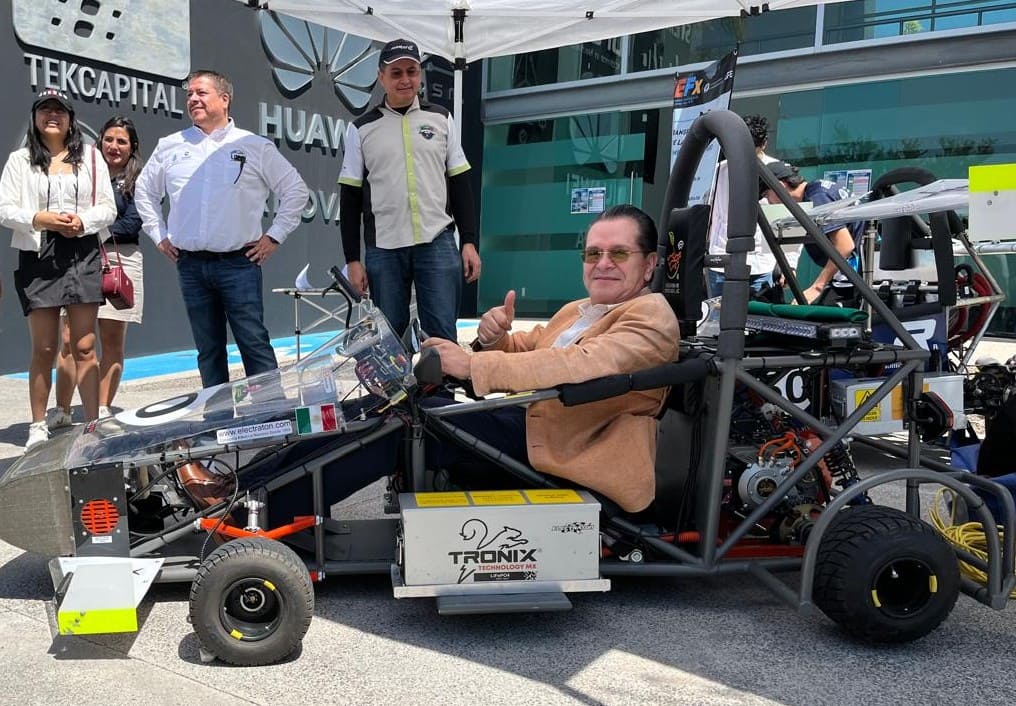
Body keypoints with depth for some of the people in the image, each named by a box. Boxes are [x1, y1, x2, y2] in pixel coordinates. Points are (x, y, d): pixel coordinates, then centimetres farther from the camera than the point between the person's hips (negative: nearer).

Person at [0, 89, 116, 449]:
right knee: (44, 349, 4)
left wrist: (83, 221, -12)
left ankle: (93, 423, 3)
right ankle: (38, 426, 15)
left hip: (82, 254, 0)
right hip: (37, 256, 0)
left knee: (85, 347, -1)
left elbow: (108, 207, 7)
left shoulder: (90, 158, 11)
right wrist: (40, 219, -14)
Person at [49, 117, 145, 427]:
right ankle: (61, 410, 6)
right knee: (70, 339, -2)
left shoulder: (137, 179, 7)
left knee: (112, 340, 1)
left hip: (120, 260, -2)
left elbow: (132, 223, -5)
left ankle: (102, 411, 8)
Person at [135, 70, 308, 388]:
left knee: (255, 344, -7)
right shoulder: (170, 147, 12)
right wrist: (159, 236, 16)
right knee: (208, 350, 9)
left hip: (239, 263, -3)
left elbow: (295, 190, 5)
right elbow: (144, 191, 25)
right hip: (190, 265, 4)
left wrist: (274, 236, 0)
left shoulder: (255, 146, 2)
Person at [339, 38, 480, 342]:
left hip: (438, 244, 0)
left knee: (442, 336, -2)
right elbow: (350, 199, 7)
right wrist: (352, 259, 2)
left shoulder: (440, 119, 10)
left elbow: (460, 185, 10)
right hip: (384, 249, 0)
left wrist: (469, 241, 2)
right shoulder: (362, 129, 6)